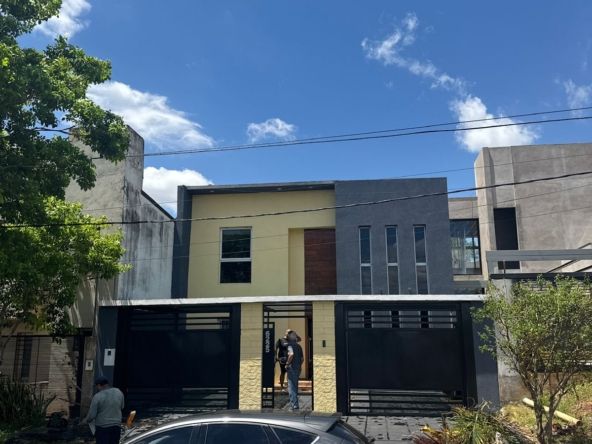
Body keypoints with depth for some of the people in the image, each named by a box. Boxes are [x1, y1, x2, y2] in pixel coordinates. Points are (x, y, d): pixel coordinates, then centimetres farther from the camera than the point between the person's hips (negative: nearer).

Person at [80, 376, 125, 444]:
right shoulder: (119, 392, 1)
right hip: (117, 426, 5)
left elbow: (92, 415, -10)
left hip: (103, 427, -5)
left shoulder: (97, 396, -14)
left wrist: (86, 420, 9)